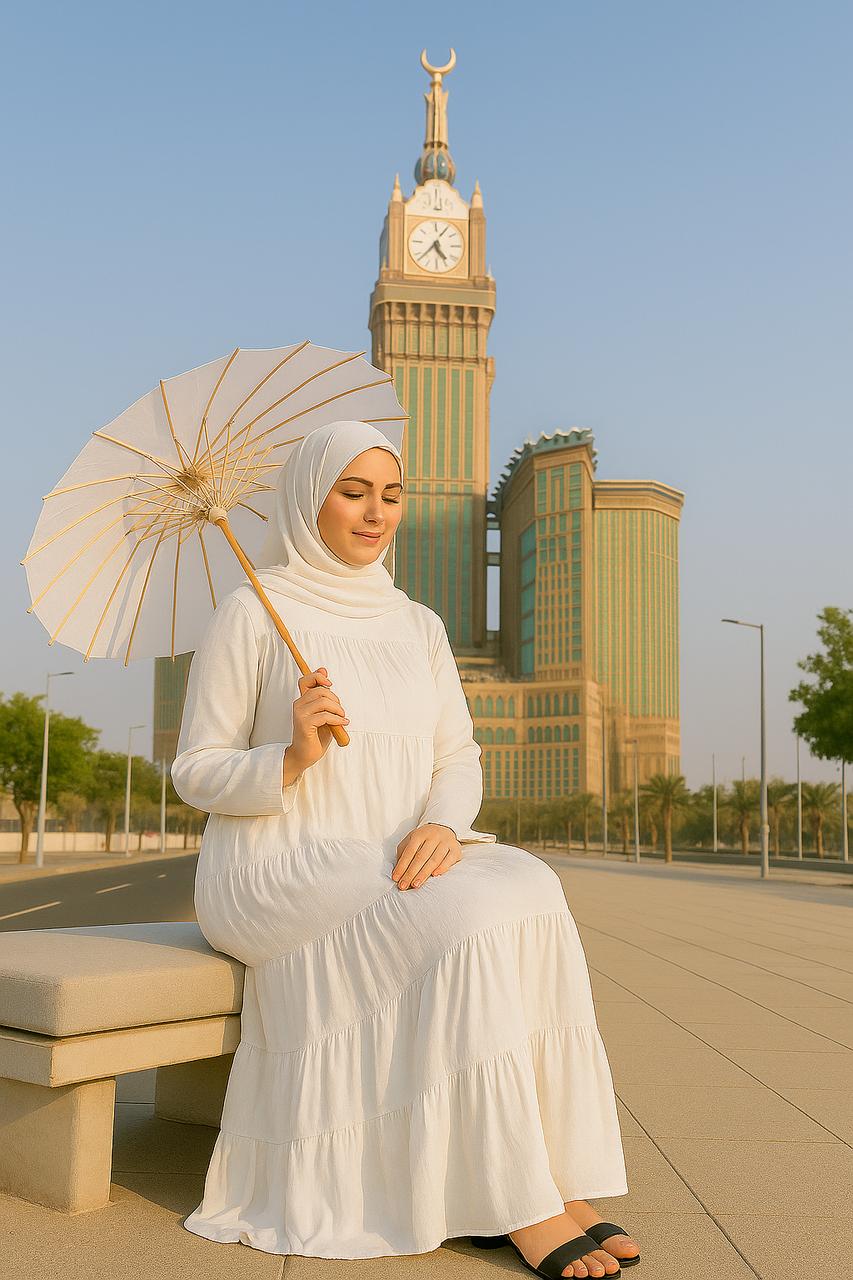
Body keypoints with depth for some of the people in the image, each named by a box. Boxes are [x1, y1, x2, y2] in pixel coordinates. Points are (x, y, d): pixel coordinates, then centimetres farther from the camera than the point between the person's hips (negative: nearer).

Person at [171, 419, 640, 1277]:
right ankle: (519, 1204, -20)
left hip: (387, 872, 5)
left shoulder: (417, 625, 14)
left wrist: (441, 823, -15)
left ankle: (545, 1181, -22)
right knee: (465, 915, -30)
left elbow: (457, 758, 8)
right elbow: (195, 773, -3)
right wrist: (291, 759, -23)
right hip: (274, 876, -5)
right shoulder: (251, 612, -3)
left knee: (528, 890, -25)